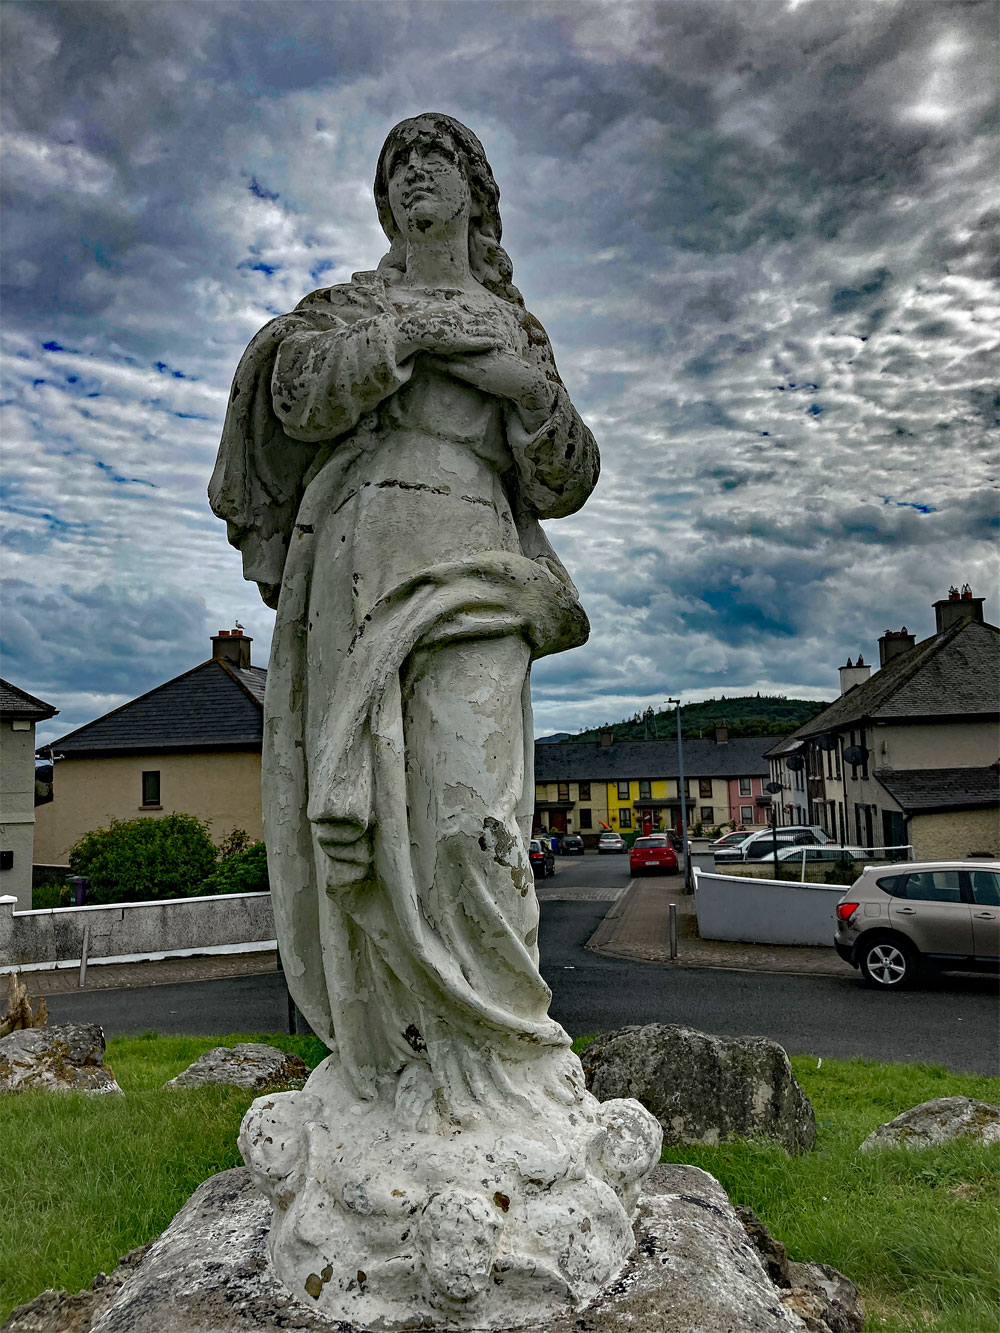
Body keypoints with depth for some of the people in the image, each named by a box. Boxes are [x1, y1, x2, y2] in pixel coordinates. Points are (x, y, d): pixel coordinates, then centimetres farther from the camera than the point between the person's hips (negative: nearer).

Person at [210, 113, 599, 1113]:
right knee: (355, 816, -4)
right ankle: (393, 1064, 9)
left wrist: (532, 393, -3)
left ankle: (507, 1074, -4)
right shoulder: (348, 303, 23)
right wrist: (411, 331, -3)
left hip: (465, 565, -1)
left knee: (468, 814, -16)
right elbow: (298, 392, 1)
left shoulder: (512, 325, 24)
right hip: (353, 561, 1)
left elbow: (561, 484, 14)